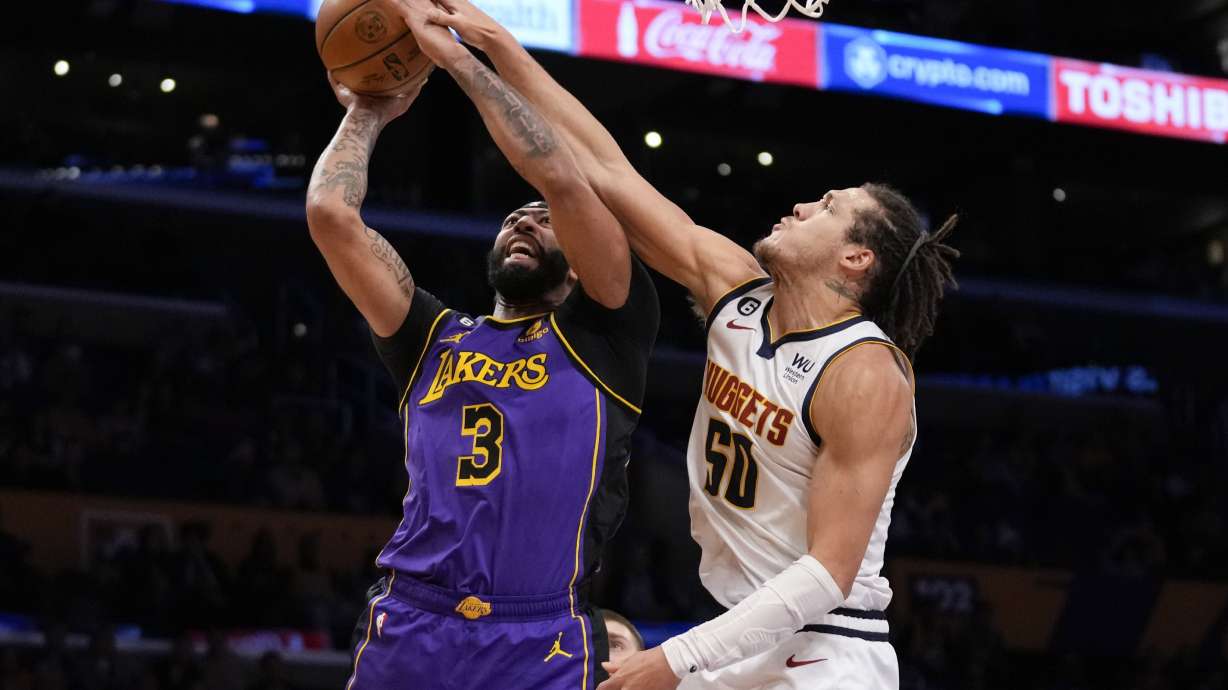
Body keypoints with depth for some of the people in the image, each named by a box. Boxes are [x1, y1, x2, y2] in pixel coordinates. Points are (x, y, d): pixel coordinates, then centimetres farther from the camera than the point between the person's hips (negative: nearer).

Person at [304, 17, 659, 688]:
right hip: (407, 628, 3)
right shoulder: (434, 338, 19)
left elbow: (561, 180, -2)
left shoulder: (600, 335, 10)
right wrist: (366, 115, 24)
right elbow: (331, 214, 11)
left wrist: (457, 57, 4)